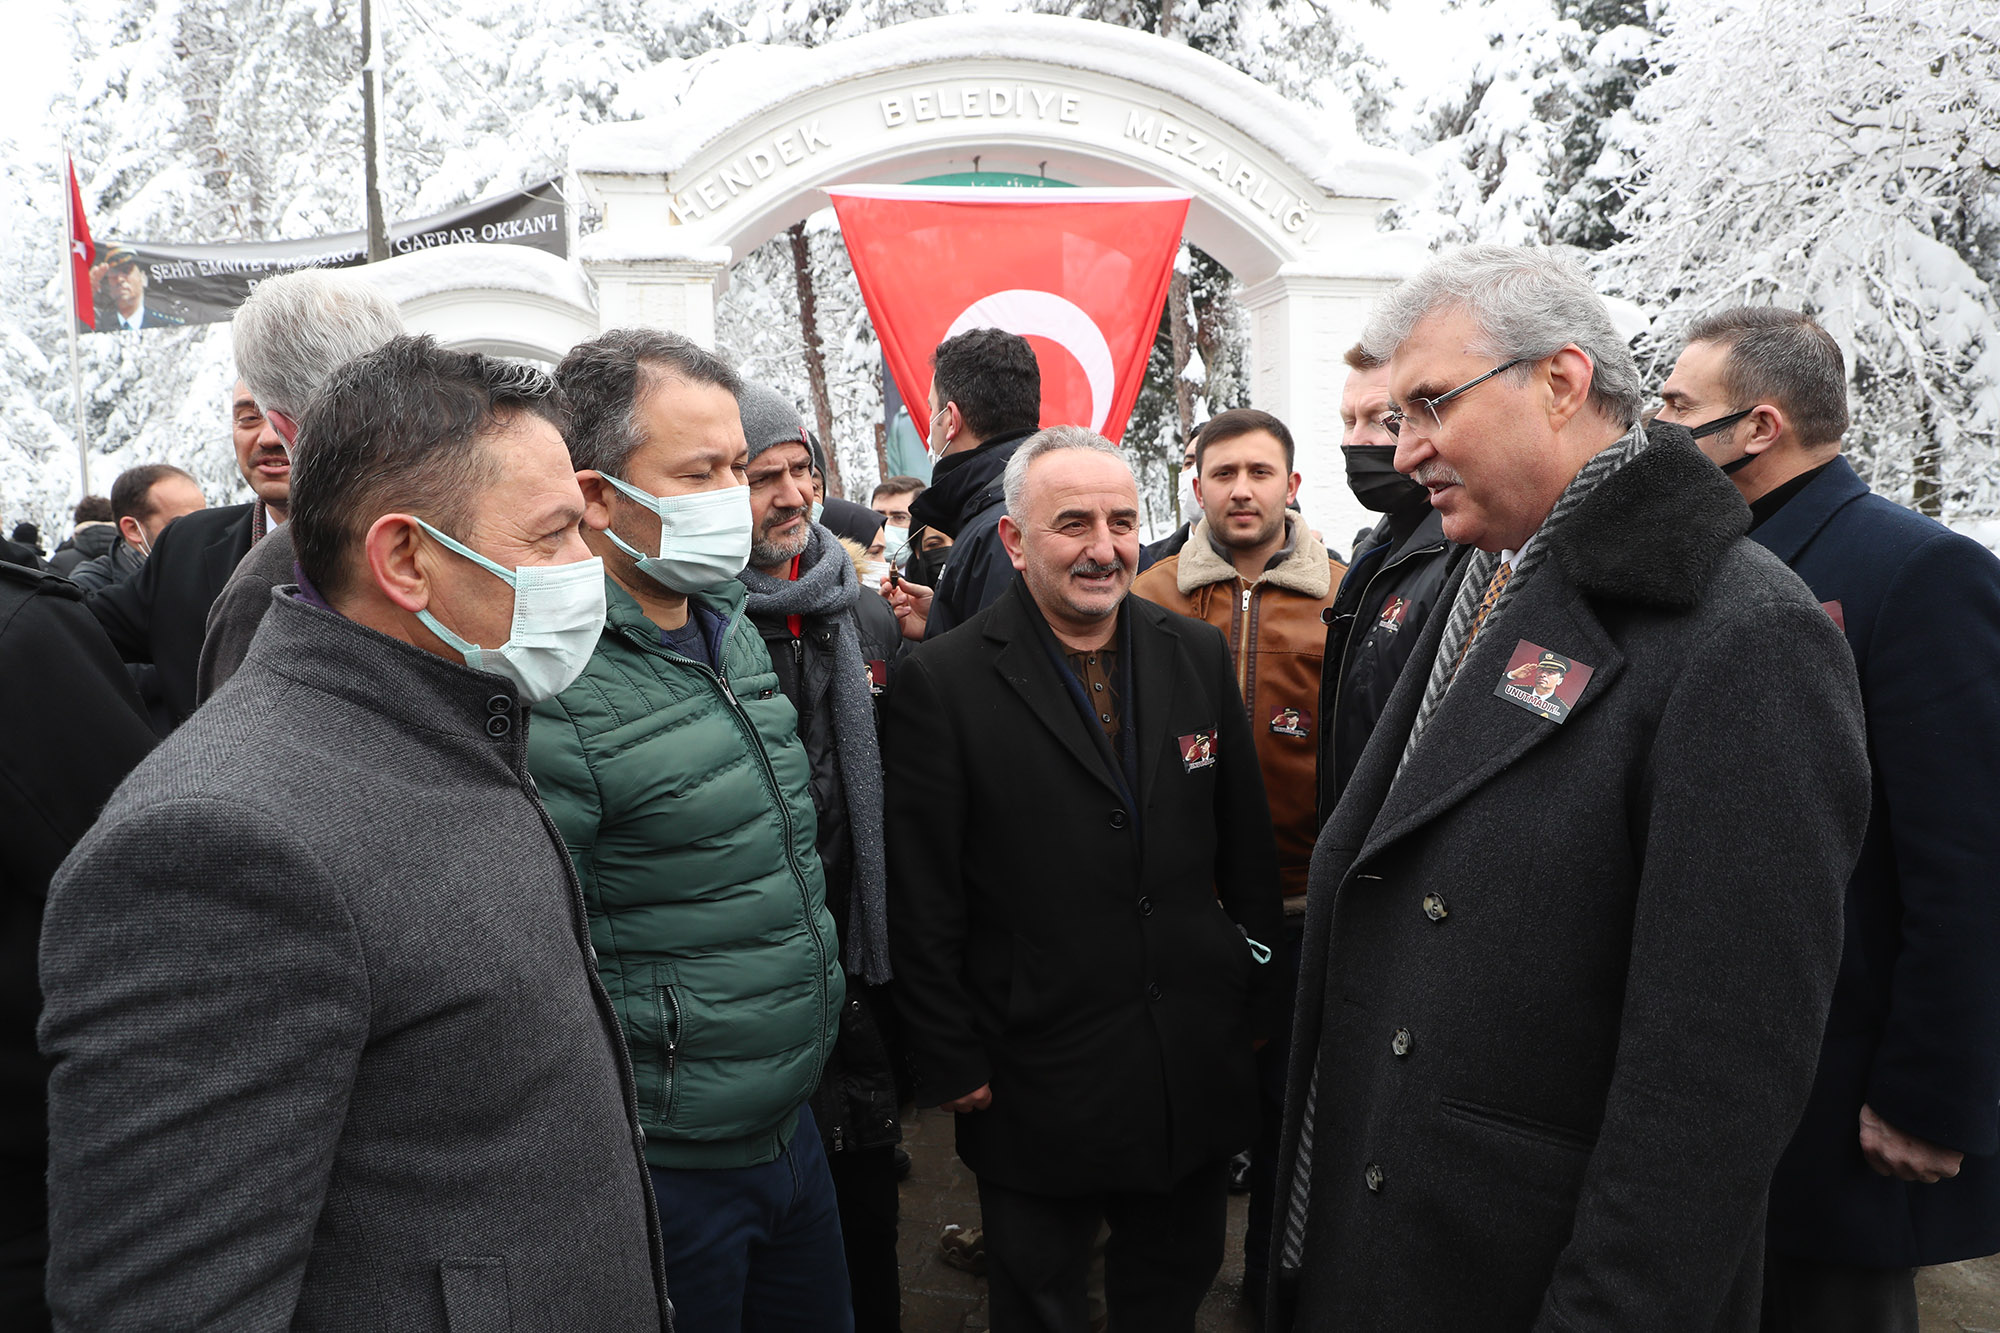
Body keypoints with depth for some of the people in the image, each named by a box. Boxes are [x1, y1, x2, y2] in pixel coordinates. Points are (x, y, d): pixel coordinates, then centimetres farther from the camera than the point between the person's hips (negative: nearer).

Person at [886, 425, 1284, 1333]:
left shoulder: (1199, 655, 2)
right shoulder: (943, 681, -12)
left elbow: (1246, 842, 7)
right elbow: (922, 900, -10)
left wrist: (1257, 1000, 8)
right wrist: (952, 1063, -8)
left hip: (1197, 1064, 4)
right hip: (1037, 1080, -4)